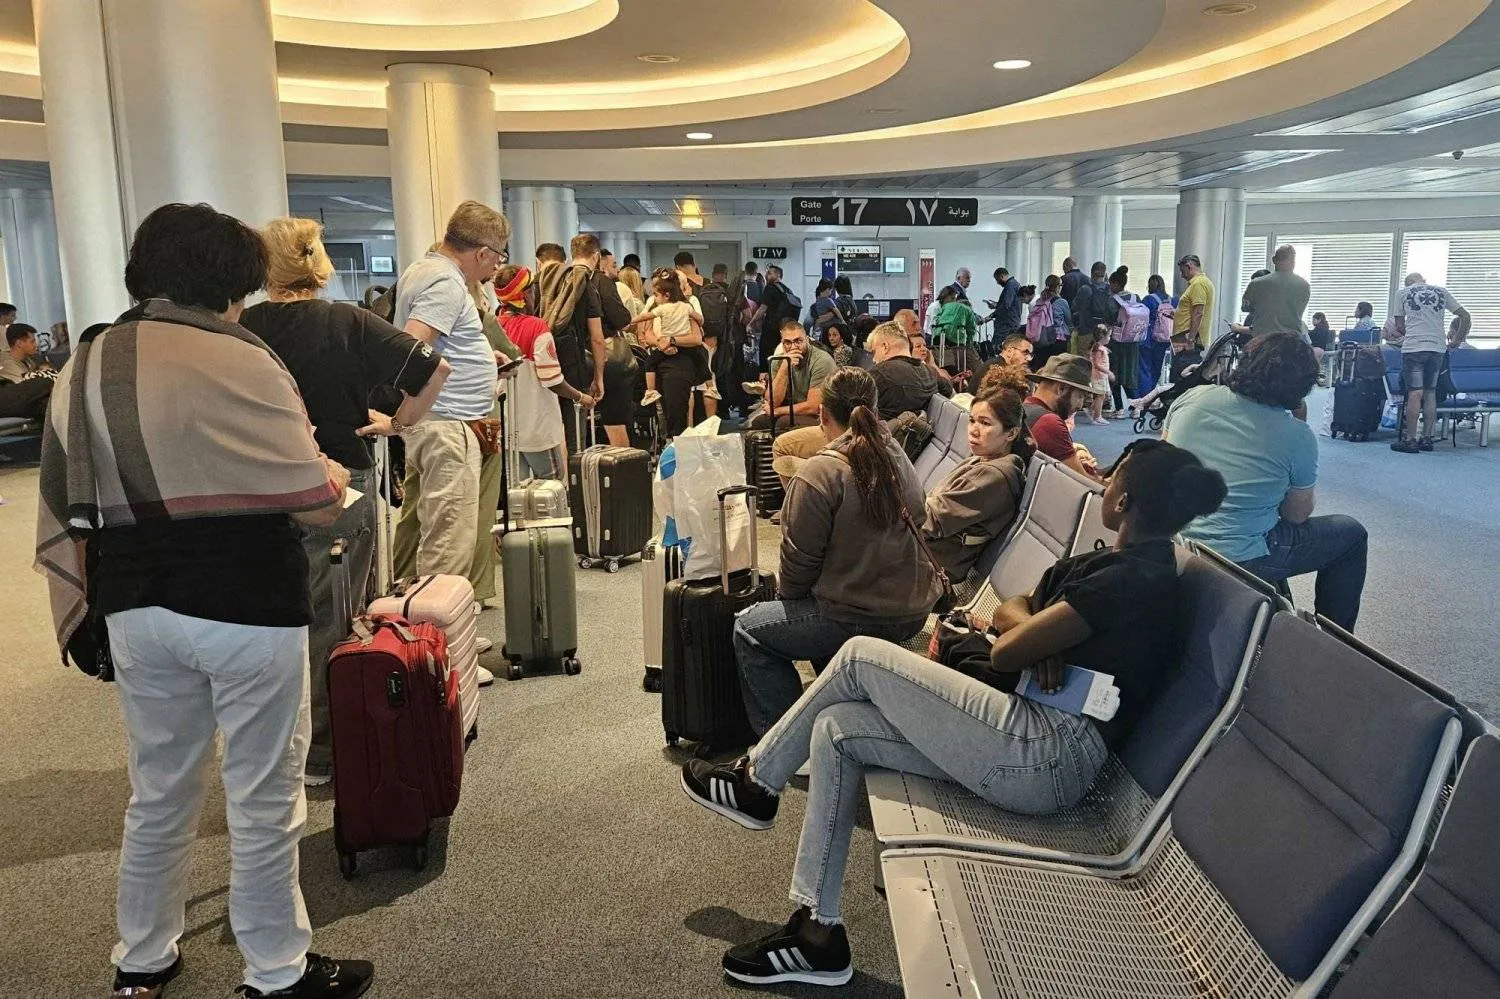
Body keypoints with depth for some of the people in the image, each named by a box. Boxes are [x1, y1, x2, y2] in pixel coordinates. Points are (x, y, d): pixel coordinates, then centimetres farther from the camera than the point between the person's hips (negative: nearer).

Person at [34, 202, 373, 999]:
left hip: (137, 609, 6)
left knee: (158, 793, 22)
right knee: (263, 799, 9)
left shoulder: (83, 366, 7)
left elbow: (66, 505, 11)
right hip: (246, 608, -6)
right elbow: (315, 508, -13)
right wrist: (334, 476, 7)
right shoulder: (241, 362, -13)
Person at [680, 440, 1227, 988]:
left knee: (861, 657, -6)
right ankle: (817, 929, 9)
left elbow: (1005, 651, -15)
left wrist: (1029, 633, 9)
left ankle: (757, 782, 14)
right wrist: (1041, 632, -6)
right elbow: (1007, 611, 17)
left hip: (1048, 754, -10)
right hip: (1037, 740, 10)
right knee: (835, 727, 4)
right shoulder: (1123, 565, 17)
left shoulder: (1137, 577, -15)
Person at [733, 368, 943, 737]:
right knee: (821, 613, 34)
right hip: (913, 611, 8)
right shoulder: (895, 455, 5)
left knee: (749, 630, 10)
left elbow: (799, 558, -14)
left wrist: (785, 595, 9)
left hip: (862, 620, -8)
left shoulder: (820, 473, -18)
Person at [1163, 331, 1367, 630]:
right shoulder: (1297, 436, -13)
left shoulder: (1193, 397, -4)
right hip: (1238, 560, -5)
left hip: (1173, 546, 5)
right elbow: (1297, 515, 2)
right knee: (1352, 534, 16)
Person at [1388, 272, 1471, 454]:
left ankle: (1410, 440, -8)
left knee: (1415, 393, -7)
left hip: (1413, 348, -3)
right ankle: (1427, 439, 12)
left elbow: (1399, 326, 10)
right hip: (1438, 348, 3)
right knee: (1430, 393, 10)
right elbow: (1466, 317, 13)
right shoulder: (1442, 291, 15)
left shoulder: (1403, 294, 7)